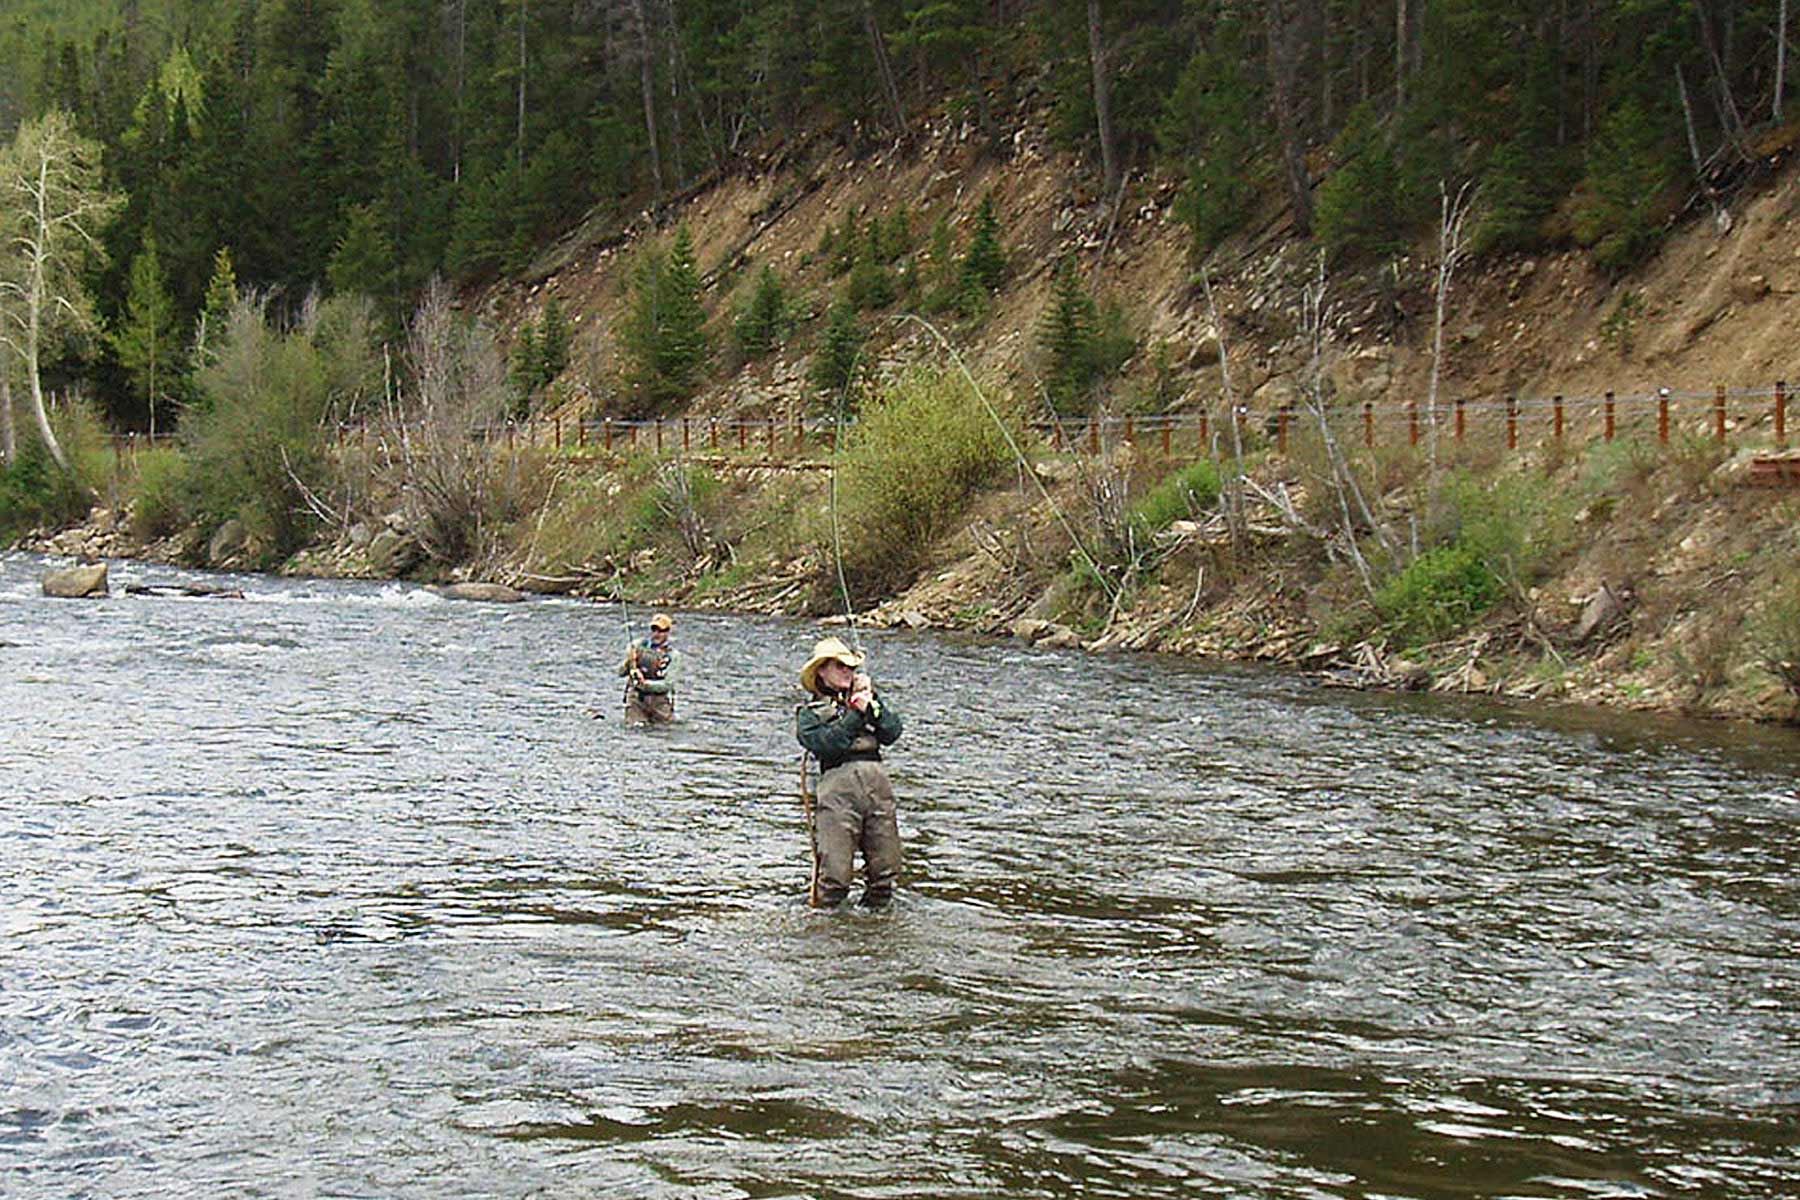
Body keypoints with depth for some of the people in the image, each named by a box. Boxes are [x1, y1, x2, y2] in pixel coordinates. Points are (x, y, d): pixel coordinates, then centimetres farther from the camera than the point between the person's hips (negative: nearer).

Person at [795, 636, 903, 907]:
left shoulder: (863, 700, 23)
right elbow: (826, 744, -8)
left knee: (886, 868, 5)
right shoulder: (810, 713, 12)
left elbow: (892, 733, 10)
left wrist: (872, 700, 1)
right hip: (838, 785, -4)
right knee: (835, 873, -9)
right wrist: (857, 714, -6)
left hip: (878, 782, 4)